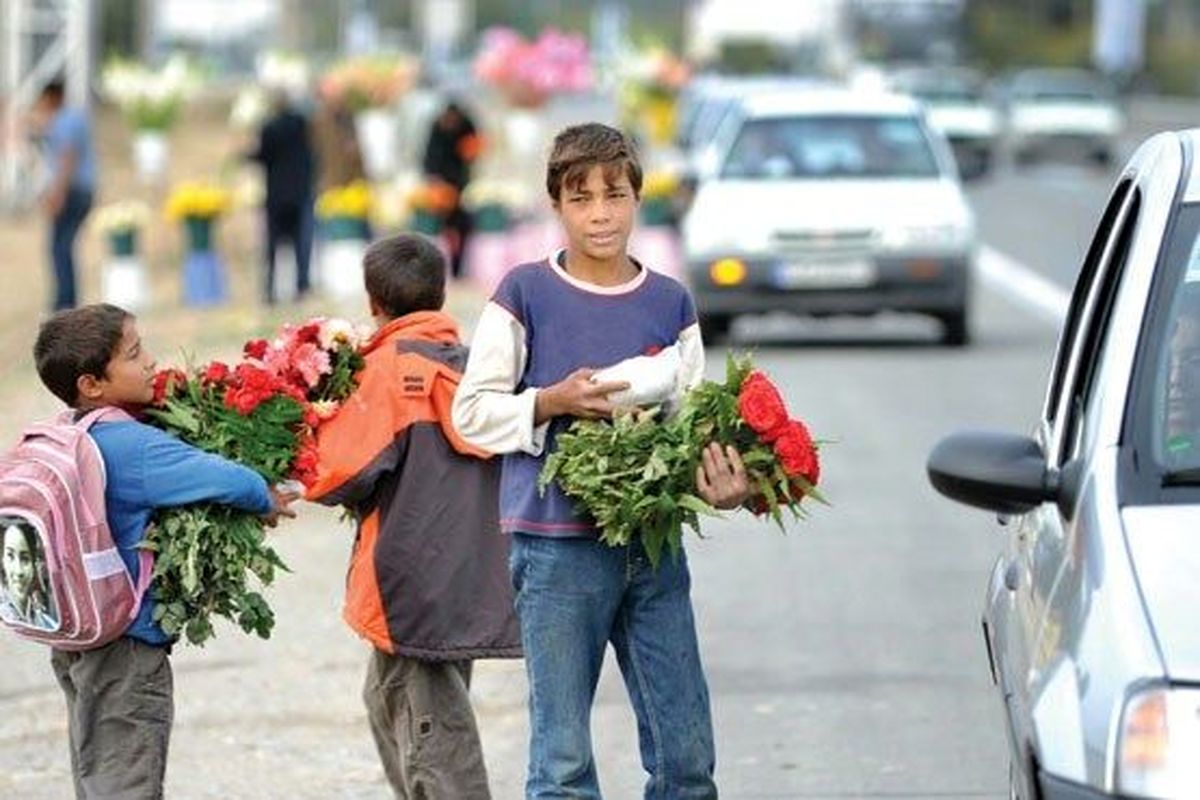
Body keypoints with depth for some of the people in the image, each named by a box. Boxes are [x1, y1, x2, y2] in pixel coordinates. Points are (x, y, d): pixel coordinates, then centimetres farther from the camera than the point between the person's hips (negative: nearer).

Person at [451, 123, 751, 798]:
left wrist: (722, 483, -13)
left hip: (653, 541, 3)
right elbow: (472, 412, 1)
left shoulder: (671, 305, 9)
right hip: (558, 548, -3)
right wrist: (554, 402, -15)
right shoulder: (527, 295, 0)